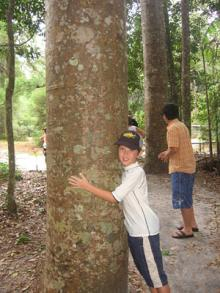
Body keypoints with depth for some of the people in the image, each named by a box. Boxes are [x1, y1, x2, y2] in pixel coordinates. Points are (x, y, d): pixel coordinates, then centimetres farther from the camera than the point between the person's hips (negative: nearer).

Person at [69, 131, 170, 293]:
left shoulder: (137, 172, -23)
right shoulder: (124, 171, 4)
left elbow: (114, 197, -25)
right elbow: (120, 197, 11)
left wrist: (87, 186, -23)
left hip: (145, 231, -8)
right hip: (133, 230, 9)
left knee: (156, 274, 8)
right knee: (146, 272, 23)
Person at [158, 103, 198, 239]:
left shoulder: (172, 128, -17)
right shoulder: (182, 125, 13)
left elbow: (174, 149, -22)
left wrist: (166, 155, -3)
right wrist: (167, 152, 18)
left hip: (180, 168, -10)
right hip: (189, 166, 10)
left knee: (182, 199, 1)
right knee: (186, 198, 20)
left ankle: (187, 230, 12)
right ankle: (192, 224, 31)